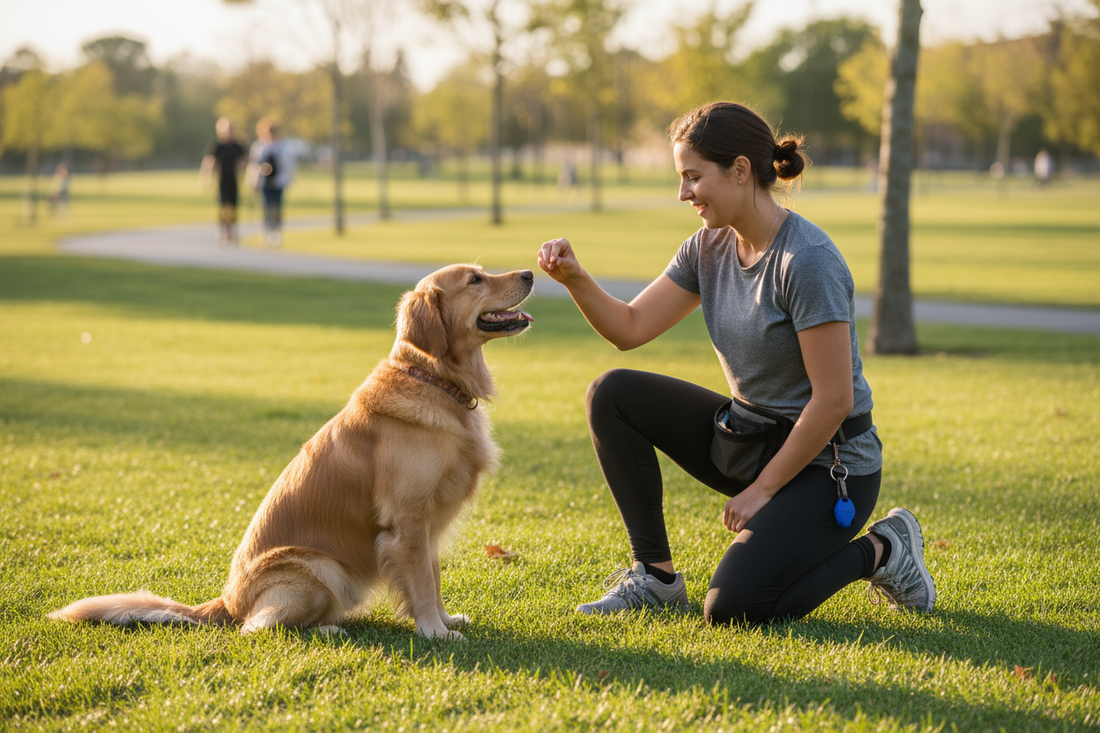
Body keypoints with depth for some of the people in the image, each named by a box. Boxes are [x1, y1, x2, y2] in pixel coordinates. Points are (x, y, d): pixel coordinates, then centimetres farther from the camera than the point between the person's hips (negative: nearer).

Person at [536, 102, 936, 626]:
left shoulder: (807, 262, -24)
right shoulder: (710, 247, 1)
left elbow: (833, 401, -24)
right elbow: (630, 328, 2)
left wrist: (763, 489, -17)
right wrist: (575, 278, -16)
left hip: (828, 466, -8)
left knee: (732, 607, -23)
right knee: (613, 394, -6)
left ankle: (879, 551, 3)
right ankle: (655, 574, 2)